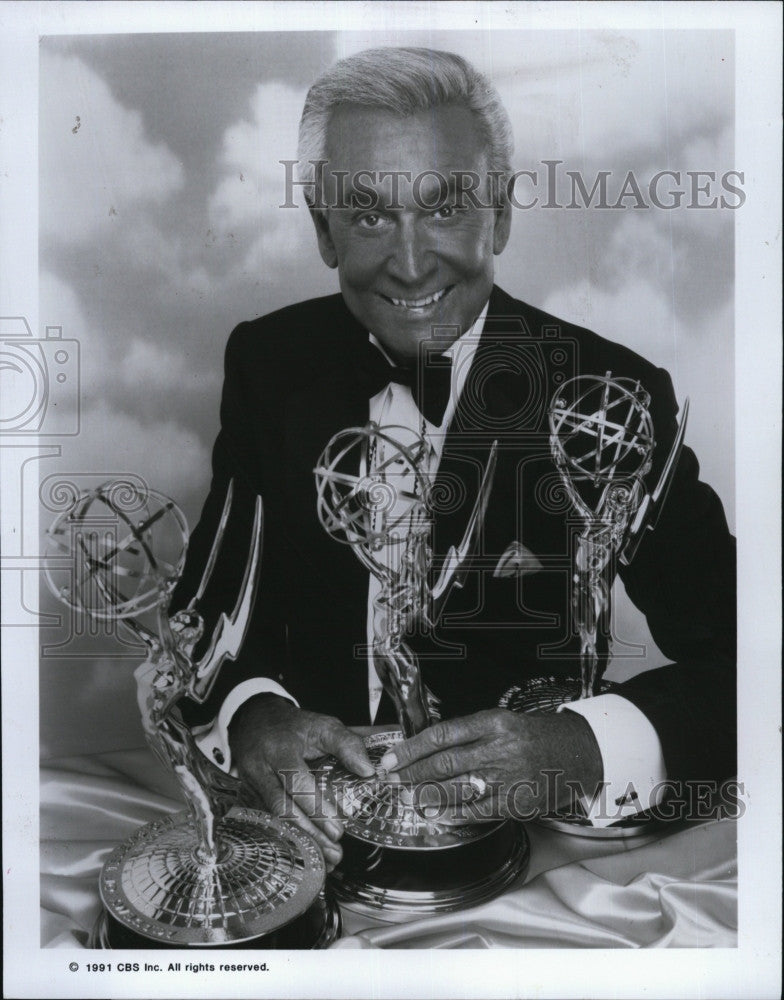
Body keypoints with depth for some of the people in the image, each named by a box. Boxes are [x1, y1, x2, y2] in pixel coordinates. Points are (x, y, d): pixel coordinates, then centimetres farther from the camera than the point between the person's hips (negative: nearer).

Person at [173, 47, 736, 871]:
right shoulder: (268, 363, -3)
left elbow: (734, 658, -11)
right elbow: (211, 599, -1)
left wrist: (588, 747, -30)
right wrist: (248, 714, -22)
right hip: (311, 816, 0)